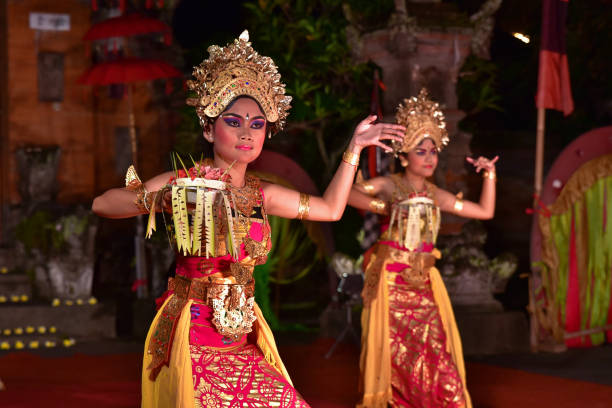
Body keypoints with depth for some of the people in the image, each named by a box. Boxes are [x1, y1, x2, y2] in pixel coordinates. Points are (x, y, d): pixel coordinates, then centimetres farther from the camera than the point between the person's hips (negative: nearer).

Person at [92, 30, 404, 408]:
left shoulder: (262, 195, 11)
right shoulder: (185, 182, -4)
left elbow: (331, 208, 21)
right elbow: (102, 204, -12)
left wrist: (354, 147, 21)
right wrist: (169, 197, -22)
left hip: (243, 344, 5)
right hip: (192, 342, -5)